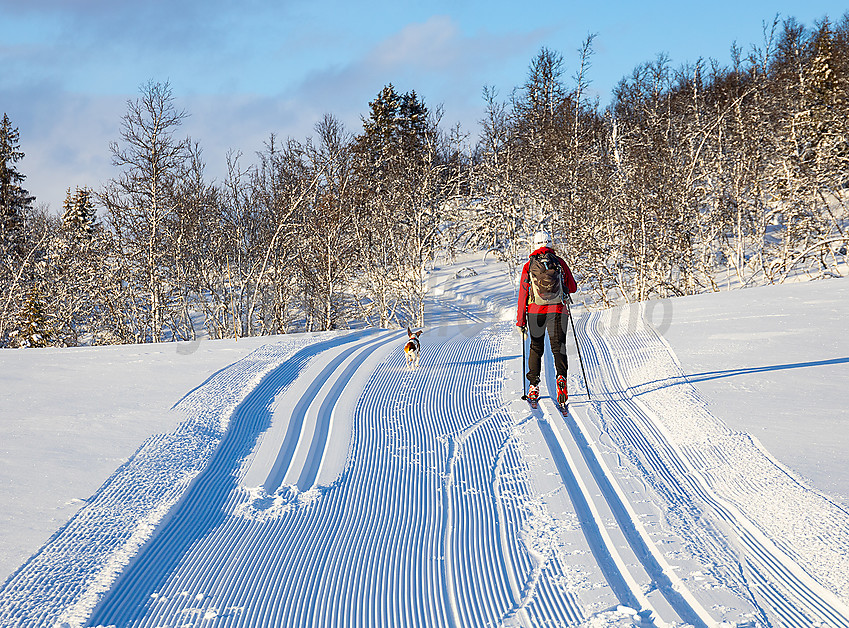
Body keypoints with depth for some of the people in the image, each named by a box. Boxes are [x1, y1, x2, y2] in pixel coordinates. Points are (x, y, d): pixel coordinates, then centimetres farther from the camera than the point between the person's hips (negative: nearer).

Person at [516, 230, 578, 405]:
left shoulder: (528, 266, 0)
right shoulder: (560, 262, 1)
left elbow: (523, 294, 0)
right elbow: (573, 287, 7)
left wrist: (521, 321, 5)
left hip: (535, 312, 1)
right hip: (557, 312, -1)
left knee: (536, 348, 14)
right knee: (558, 347, 2)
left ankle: (534, 386, 9)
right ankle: (561, 377, -25)